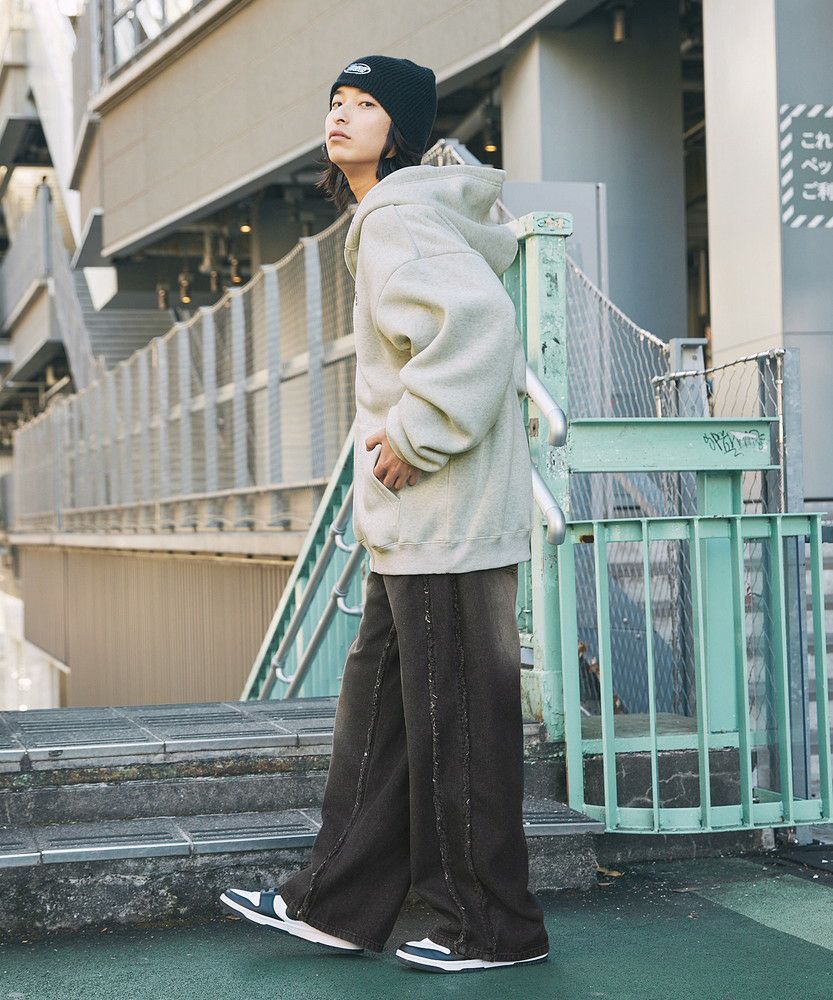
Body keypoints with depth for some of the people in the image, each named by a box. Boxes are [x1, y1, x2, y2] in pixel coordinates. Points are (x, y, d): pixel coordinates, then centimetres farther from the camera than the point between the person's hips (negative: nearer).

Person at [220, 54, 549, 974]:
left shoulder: (399, 222, -13)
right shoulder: (387, 220, 19)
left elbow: (478, 326, -29)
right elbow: (483, 342, 27)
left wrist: (415, 436, -21)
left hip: (447, 525, -11)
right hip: (413, 524, 11)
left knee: (457, 722, -2)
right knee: (377, 708, 14)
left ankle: (493, 927, 10)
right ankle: (339, 905, 24)